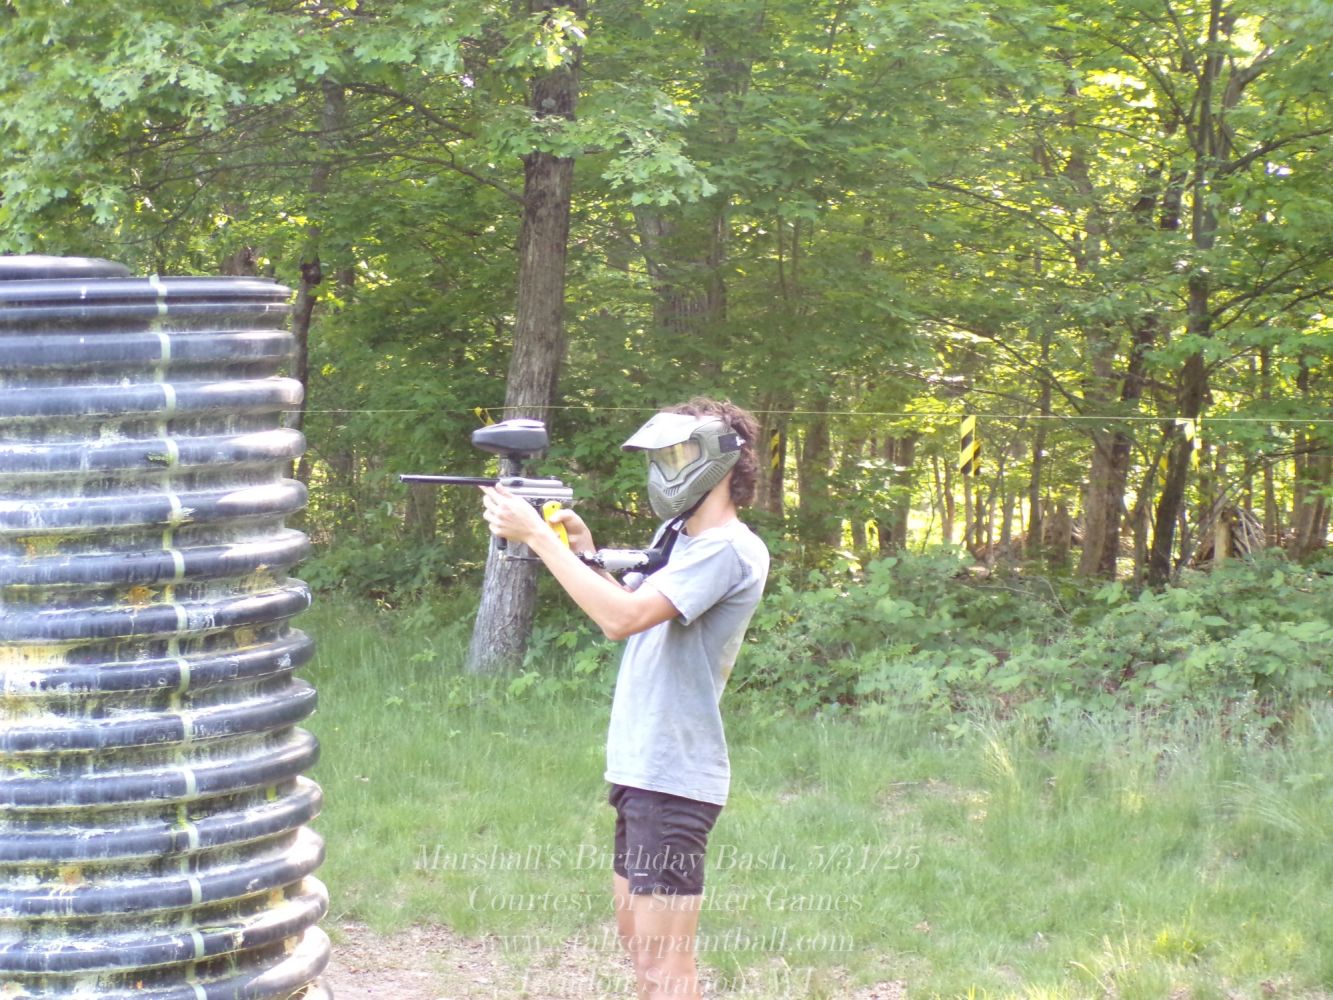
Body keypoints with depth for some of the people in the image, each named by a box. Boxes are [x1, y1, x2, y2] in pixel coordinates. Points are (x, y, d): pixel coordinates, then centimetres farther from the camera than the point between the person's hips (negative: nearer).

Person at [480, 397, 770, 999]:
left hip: (673, 779, -10)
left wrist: (539, 536, -22)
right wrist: (584, 551, 2)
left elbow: (623, 618, -26)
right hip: (639, 767, 10)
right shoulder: (675, 536, 13)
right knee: (634, 934, 18)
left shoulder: (728, 551, -17)